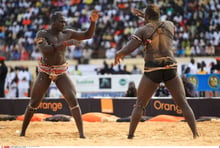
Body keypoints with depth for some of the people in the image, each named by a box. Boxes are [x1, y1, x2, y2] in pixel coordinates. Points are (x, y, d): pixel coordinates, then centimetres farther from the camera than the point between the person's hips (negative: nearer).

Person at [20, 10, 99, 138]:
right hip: (45, 73, -1)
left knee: (72, 99, -18)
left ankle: (81, 132, -20)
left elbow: (88, 35, 1)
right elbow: (45, 50, -29)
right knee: (34, 102, 6)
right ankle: (23, 131, 24)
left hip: (61, 73, 1)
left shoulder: (67, 33, 0)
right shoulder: (42, 34, -11)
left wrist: (93, 21, -17)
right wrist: (65, 43, -32)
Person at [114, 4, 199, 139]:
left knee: (139, 105, 12)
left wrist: (118, 54, 13)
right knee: (183, 103, 5)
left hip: (152, 71, -2)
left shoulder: (143, 30, 1)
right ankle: (196, 134, -6)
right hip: (171, 69, 2)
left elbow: (127, 50, -8)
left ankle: (130, 135, 8)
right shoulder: (170, 25, 11)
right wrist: (147, 18, 42)